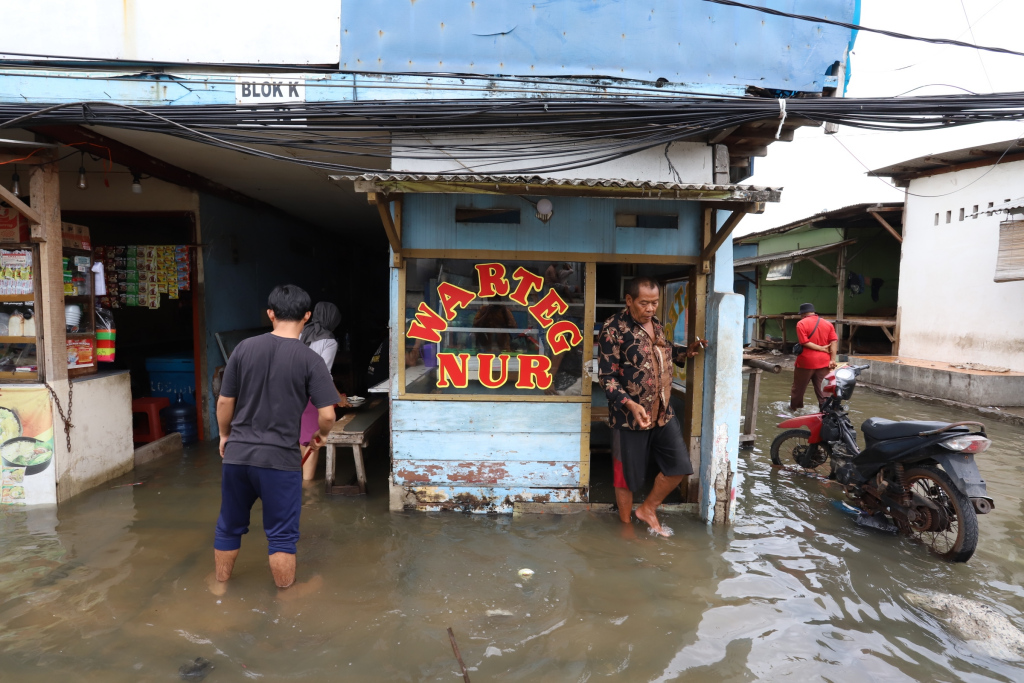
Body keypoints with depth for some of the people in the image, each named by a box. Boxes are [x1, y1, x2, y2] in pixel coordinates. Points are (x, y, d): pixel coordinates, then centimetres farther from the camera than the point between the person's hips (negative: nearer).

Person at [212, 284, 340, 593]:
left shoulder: (244, 348, -3)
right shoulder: (310, 359, -12)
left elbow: (225, 401, 4)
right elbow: (327, 415, -14)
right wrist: (320, 434, 9)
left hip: (238, 454, 4)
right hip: (280, 459, -4)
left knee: (229, 526, 23)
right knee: (281, 535, 10)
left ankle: (220, 584, 43)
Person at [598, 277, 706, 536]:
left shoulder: (656, 324, 8)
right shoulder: (614, 328, -16)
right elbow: (606, 377, -18)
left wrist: (687, 350, 10)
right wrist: (631, 405, -29)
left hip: (663, 412, 7)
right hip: (629, 415, -7)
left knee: (680, 465, 8)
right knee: (627, 475, 7)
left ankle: (648, 509, 29)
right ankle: (626, 526, 29)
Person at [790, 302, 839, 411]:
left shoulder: (801, 323, -7)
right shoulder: (828, 323, 7)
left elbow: (804, 342, -16)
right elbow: (834, 341, -2)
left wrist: (822, 348, -8)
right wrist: (832, 360, -7)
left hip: (806, 361, -4)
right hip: (823, 361, 4)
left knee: (799, 386, 12)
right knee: (822, 388, 8)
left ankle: (794, 407, 26)